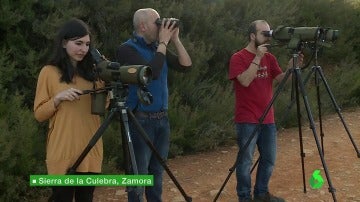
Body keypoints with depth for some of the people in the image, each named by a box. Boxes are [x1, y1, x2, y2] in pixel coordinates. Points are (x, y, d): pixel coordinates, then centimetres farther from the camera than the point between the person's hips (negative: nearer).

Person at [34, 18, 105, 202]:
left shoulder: (92, 71, 10)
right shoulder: (49, 72, -2)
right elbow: (39, 114, -2)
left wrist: (106, 87, -6)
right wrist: (58, 98, -18)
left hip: (90, 149, 4)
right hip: (63, 151, -4)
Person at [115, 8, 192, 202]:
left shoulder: (158, 48, 11)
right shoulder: (127, 49, -11)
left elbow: (185, 65, 5)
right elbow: (152, 72, -24)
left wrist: (175, 39, -2)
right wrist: (163, 42, -15)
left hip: (162, 118, 7)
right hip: (140, 120, -7)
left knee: (157, 170, 15)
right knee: (139, 174, 0)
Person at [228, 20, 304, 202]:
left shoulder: (269, 57, 11)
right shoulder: (238, 57, -8)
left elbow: (280, 79, 1)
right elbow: (245, 81, -22)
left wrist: (291, 67, -15)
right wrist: (257, 58, -21)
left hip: (268, 119, 7)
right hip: (247, 120, -7)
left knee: (269, 159, 14)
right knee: (245, 160, 1)